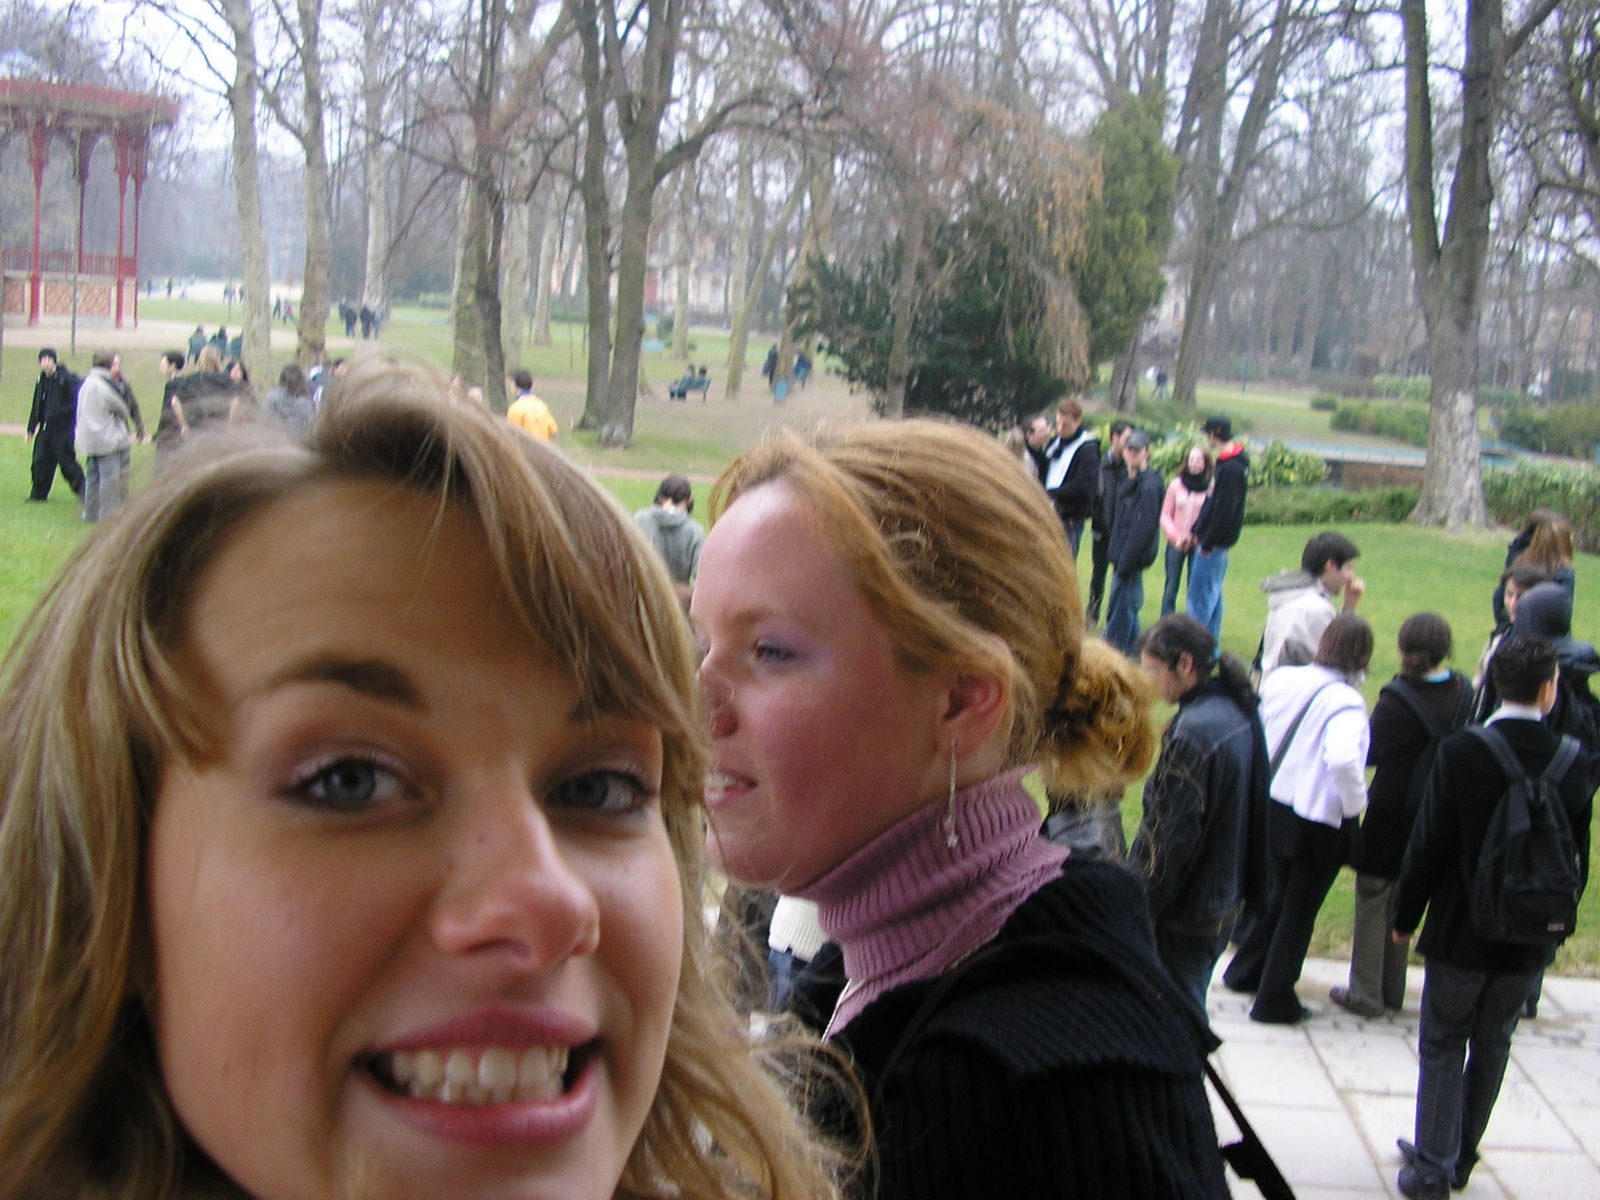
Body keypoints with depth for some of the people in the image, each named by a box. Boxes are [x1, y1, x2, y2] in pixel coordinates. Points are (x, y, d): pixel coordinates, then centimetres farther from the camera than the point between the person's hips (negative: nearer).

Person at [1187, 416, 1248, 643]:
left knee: (1200, 597, -5)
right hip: (1215, 542, 10)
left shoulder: (1230, 469, -20)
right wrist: (1195, 531, 17)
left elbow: (1224, 510, -23)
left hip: (1215, 544, -10)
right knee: (1213, 594, 16)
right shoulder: (1226, 464, 11)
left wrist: (1208, 542, -19)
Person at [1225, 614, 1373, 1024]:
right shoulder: (1345, 702, -23)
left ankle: (1245, 971, 42)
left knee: (1278, 893, 28)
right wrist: (1355, 803, -21)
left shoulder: (1281, 679, -4)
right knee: (1299, 909, 11)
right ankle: (1274, 1001, 21)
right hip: (1319, 820, -6)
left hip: (1274, 807, 6)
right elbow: (1343, 760, -38)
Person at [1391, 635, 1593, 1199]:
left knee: (1443, 1047, 8)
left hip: (1460, 934, -3)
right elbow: (1578, 858, 2)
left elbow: (1428, 845, -13)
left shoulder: (1461, 751, -17)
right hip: (1527, 941, 3)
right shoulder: (1572, 763, -7)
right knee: (1492, 1047, 18)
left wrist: (1406, 915, 0)